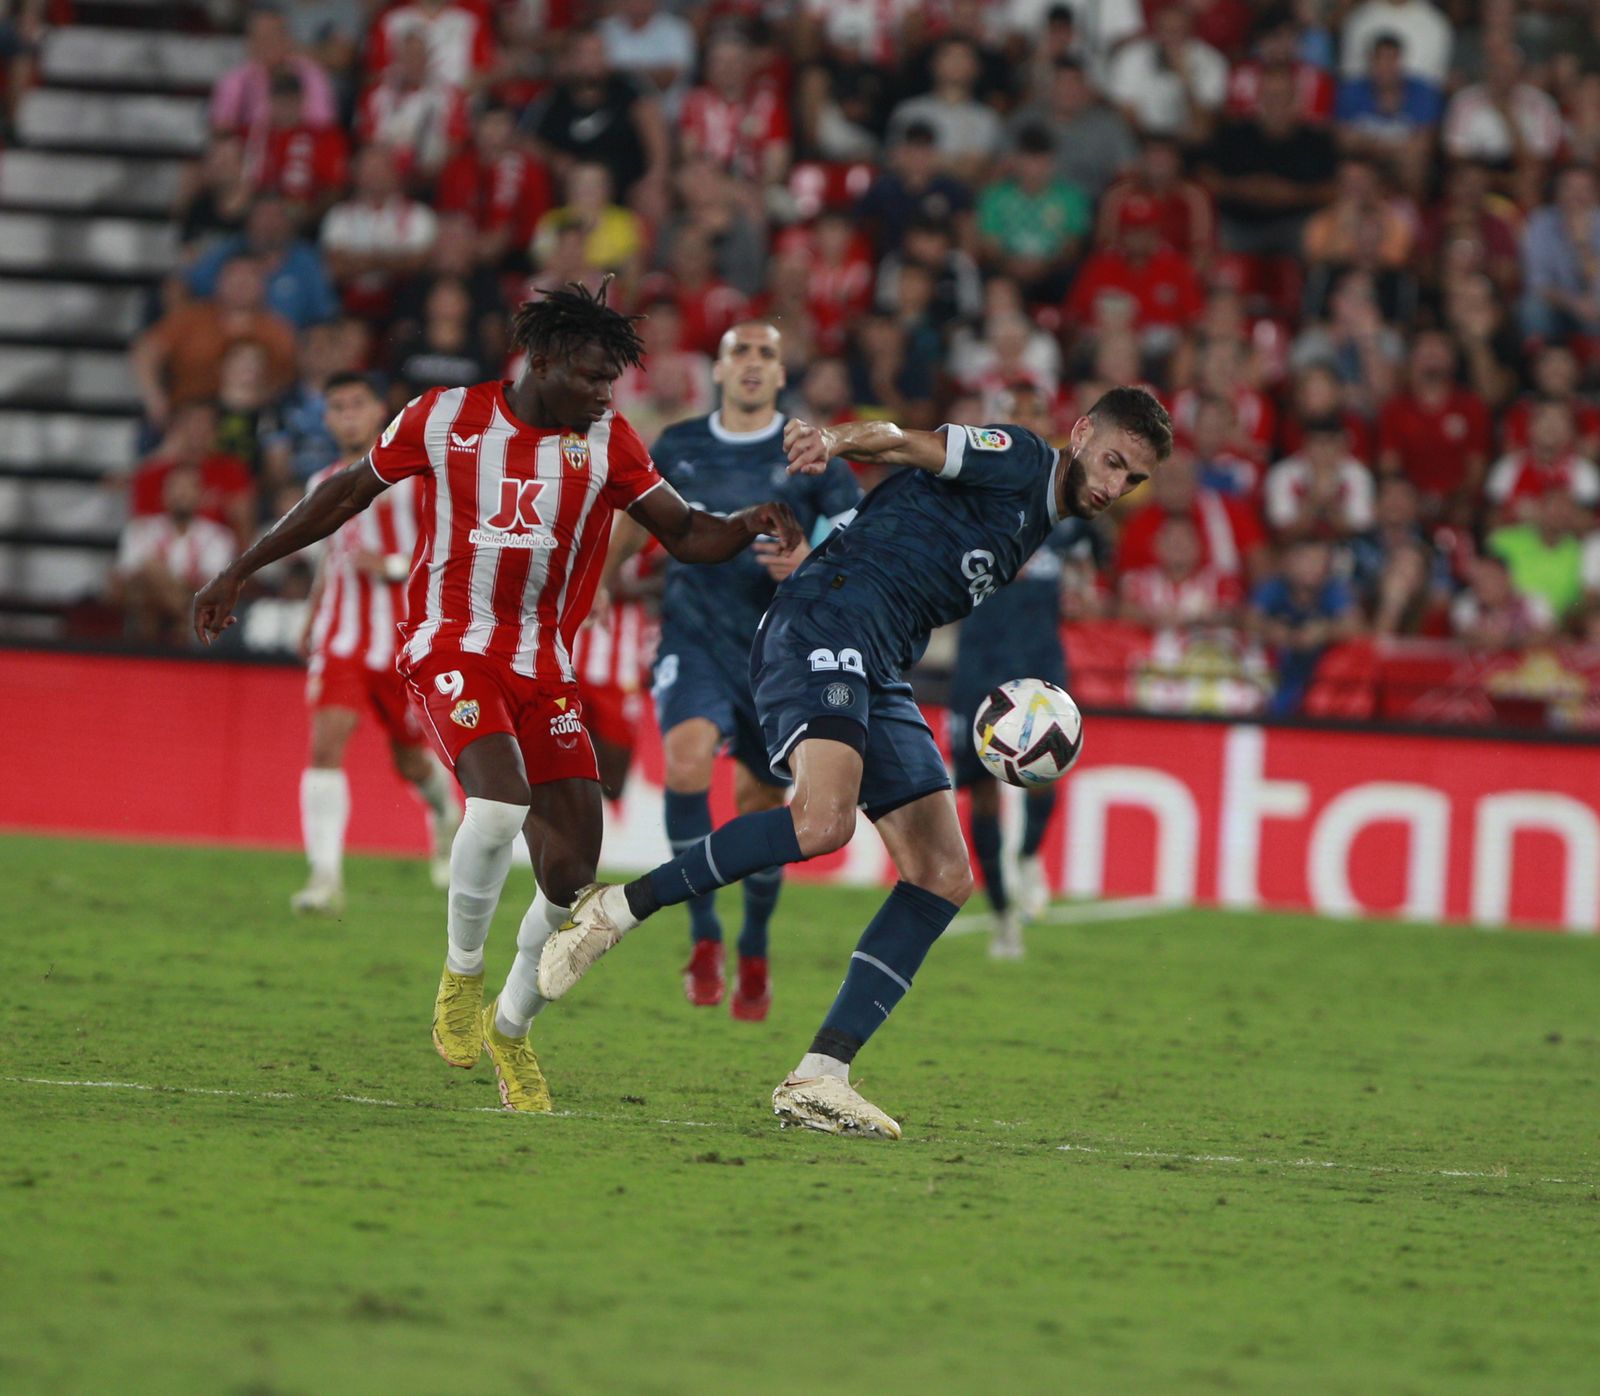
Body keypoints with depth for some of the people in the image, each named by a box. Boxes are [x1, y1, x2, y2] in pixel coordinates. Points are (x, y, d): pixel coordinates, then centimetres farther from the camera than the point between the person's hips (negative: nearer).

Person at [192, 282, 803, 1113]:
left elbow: (684, 535, 4)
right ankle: (461, 974, -8)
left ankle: (510, 1028, 19)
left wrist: (748, 525, -18)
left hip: (545, 668, 4)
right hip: (452, 644, -4)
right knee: (501, 802, -31)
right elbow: (349, 492, 9)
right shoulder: (446, 418, -3)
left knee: (571, 879, -5)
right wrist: (241, 570, 12)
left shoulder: (607, 441, 3)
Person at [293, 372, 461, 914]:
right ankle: (326, 876, -23)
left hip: (404, 639, -3)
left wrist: (392, 567, -19)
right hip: (340, 637, 3)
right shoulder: (324, 484, 11)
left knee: (410, 760, 11)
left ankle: (444, 810, 48)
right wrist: (310, 622, 19)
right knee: (326, 742, -18)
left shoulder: (413, 472, -5)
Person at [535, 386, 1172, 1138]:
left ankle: (818, 1078, -4)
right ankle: (615, 909, -16)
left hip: (877, 673, 10)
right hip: (823, 623, -10)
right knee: (822, 820, -31)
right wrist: (837, 441, -39)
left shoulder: (1040, 523, 25)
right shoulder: (1017, 460, -1)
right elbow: (906, 443, -18)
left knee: (943, 876, -1)